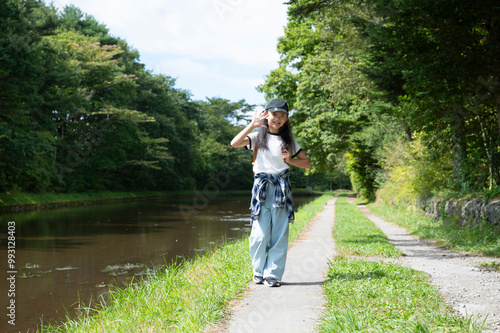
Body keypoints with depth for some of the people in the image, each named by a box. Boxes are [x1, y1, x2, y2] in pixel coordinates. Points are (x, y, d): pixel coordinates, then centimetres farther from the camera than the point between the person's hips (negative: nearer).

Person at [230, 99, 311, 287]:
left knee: (279, 234, -1)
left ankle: (273, 274, 7)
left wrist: (290, 160, -3)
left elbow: (307, 163, 14)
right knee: (260, 234, -4)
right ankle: (259, 271, 13)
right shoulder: (259, 137, 6)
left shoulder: (288, 141, 13)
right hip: (262, 187, -2)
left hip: (282, 189, 2)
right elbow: (234, 143, -11)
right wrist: (252, 125, -17)